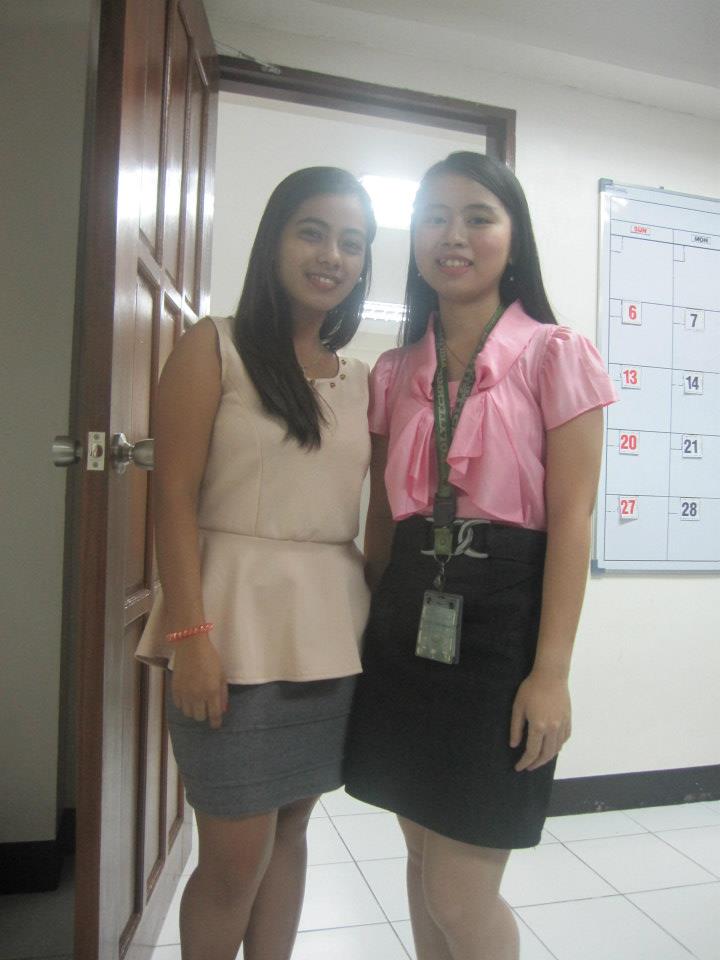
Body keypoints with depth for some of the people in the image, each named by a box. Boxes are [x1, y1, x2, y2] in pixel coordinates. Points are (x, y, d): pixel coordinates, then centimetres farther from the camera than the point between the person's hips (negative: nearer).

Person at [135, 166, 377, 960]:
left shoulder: (360, 378, 12)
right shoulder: (213, 348, -1)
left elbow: (371, 509, 12)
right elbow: (175, 498, -8)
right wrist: (189, 635, -15)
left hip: (332, 628, 5)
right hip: (238, 624, -4)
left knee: (289, 833, 16)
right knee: (235, 858, 4)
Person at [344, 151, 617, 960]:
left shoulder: (554, 356, -3)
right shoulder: (393, 373, 11)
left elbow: (571, 520, -9)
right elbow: (381, 517, 12)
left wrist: (551, 671, -13)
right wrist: (370, 633, 9)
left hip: (500, 625, -4)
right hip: (406, 627, 5)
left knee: (460, 894, 3)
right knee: (422, 860, 18)